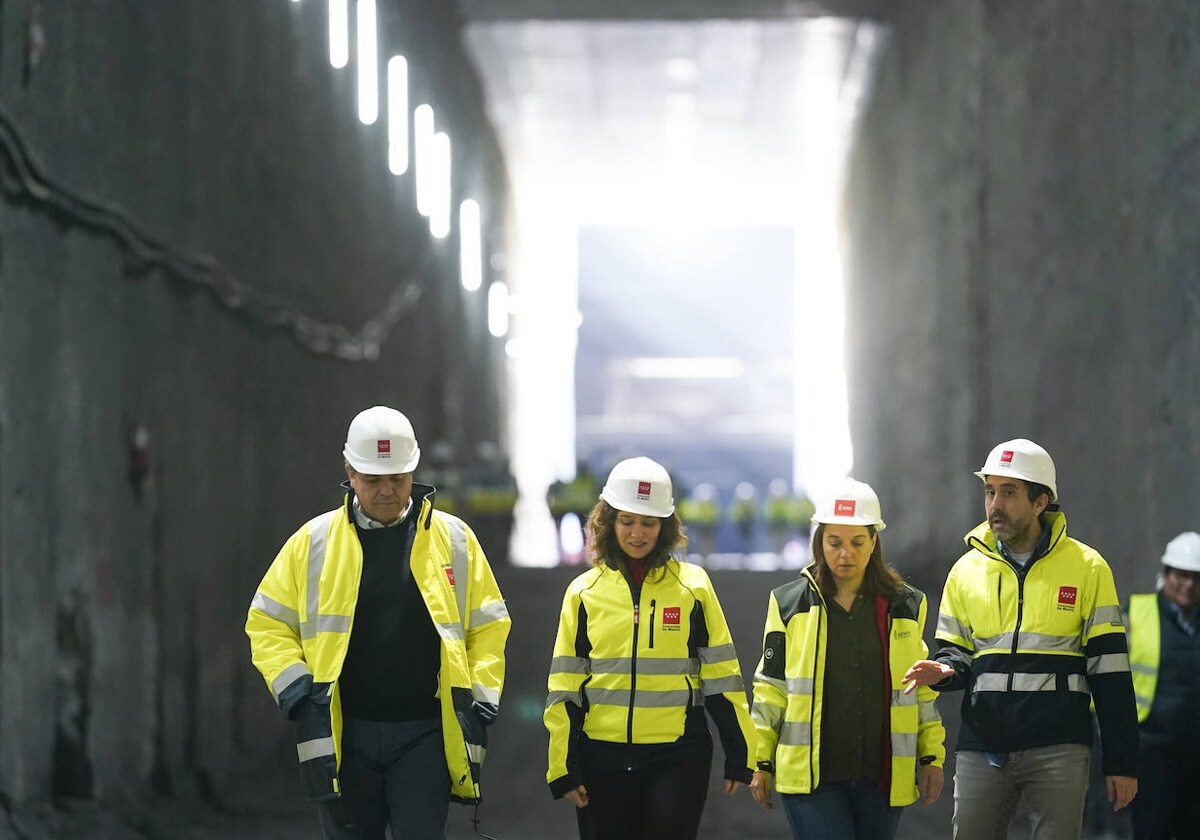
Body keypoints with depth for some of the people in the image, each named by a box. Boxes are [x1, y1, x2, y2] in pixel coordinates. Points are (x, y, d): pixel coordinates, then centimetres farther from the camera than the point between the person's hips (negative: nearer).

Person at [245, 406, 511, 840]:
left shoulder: (454, 539, 5)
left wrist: (479, 704, 0)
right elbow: (268, 622, 8)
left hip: (424, 737, -1)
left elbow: (488, 626, 10)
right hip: (343, 736, 1)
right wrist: (298, 695, -4)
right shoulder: (313, 542, 4)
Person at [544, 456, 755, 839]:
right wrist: (563, 768, 1)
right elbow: (565, 687, 7)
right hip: (603, 759, 2)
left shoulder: (692, 585, 4)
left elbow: (721, 675, 4)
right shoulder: (584, 591, 7)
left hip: (677, 757, -2)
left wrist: (739, 755, 1)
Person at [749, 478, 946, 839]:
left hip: (881, 778, 3)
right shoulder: (789, 604, 4)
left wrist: (930, 757, 10)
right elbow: (771, 688, 8)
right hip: (809, 777, -2)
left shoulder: (906, 606, 9)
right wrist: (761, 762, 5)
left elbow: (922, 688, 14)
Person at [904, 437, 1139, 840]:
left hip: (1058, 750, -3)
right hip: (982, 751, 3)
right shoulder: (967, 570, 10)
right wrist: (943, 670, -9)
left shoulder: (1086, 567, 1)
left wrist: (1121, 762, -3)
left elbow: (1109, 671, 0)